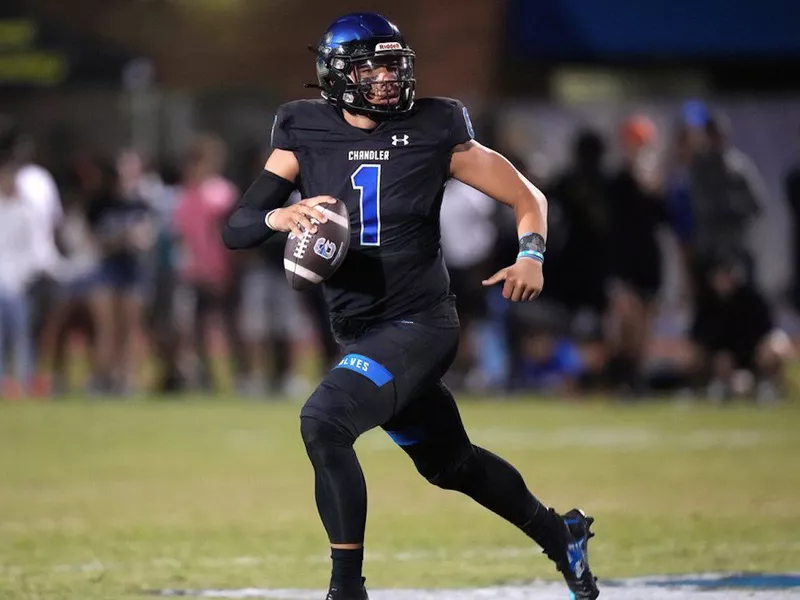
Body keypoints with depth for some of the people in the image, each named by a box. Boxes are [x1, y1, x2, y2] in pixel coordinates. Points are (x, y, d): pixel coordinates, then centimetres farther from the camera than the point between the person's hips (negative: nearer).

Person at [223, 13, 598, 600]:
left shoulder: (433, 132, -7)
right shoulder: (305, 137, 0)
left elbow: (527, 197, 1)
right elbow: (235, 228, -5)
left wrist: (531, 255, -19)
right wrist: (281, 216, -27)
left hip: (420, 324, -5)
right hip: (359, 330, 5)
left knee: (324, 422, -26)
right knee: (450, 464, 20)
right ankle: (560, 533, 44)